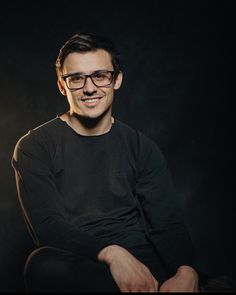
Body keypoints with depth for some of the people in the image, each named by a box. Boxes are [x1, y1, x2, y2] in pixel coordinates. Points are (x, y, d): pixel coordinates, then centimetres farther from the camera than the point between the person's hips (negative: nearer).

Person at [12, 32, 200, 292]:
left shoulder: (142, 147, 11)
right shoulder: (35, 147, 2)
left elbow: (168, 223, 2)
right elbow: (46, 225, -10)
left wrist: (186, 273, -21)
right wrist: (112, 253, -27)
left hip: (140, 261, 0)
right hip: (73, 266, 1)